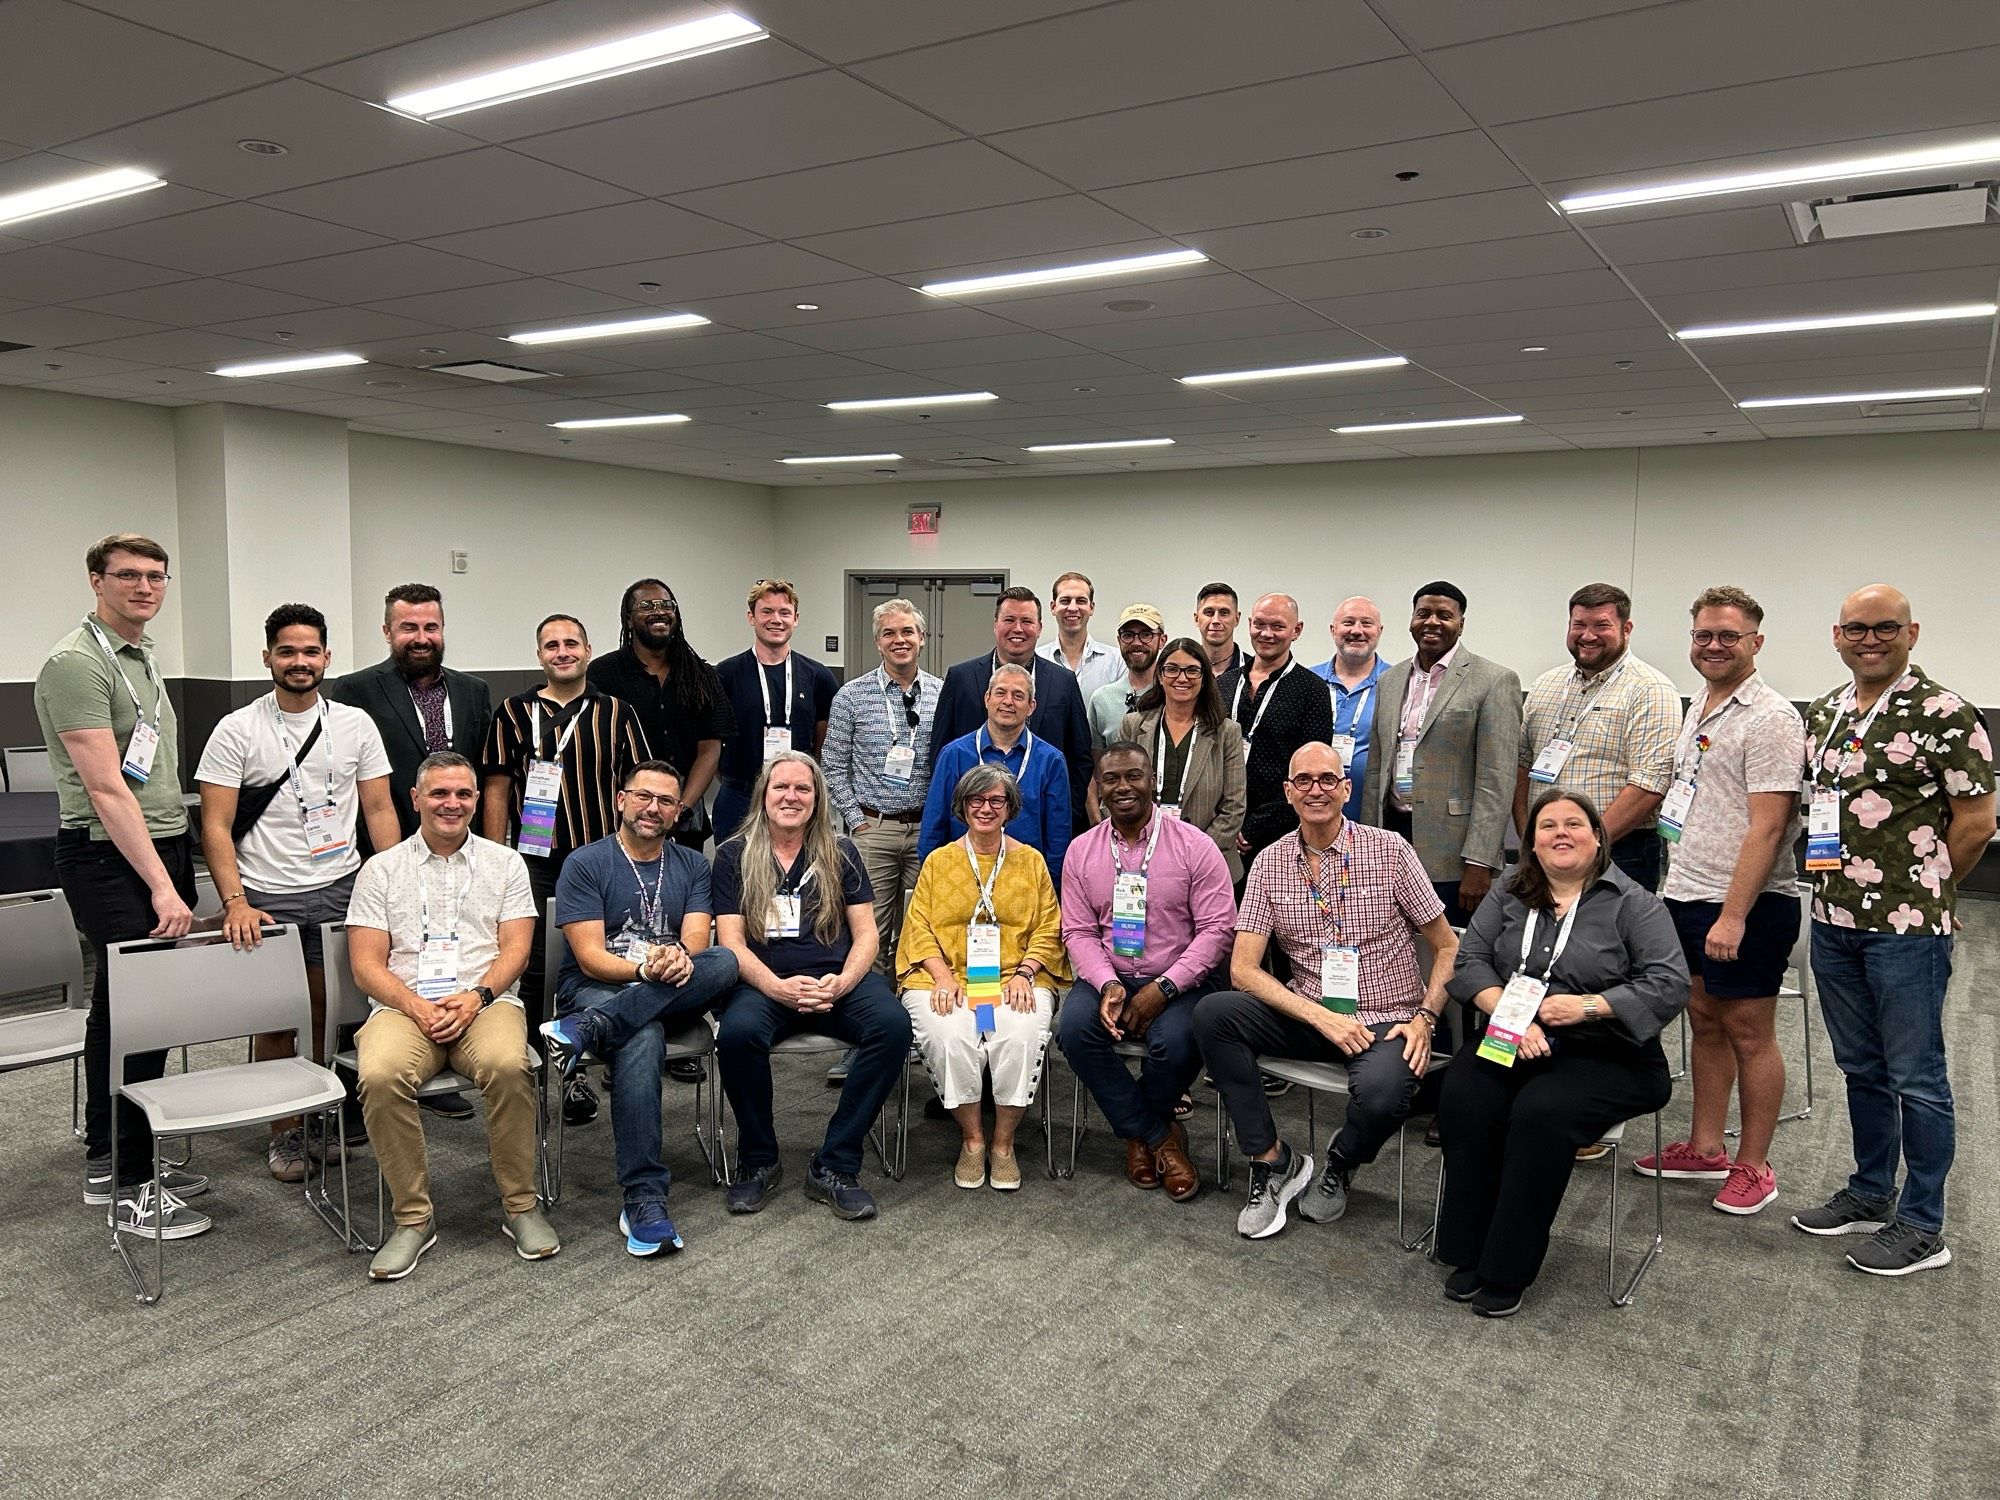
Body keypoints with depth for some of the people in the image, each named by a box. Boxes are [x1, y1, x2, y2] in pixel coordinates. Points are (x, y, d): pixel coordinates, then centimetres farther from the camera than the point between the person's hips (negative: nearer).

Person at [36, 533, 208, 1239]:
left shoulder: (144, 657, 16)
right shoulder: (76, 662, -13)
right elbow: (106, 789, -19)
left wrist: (174, 867, 16)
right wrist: (162, 887, -21)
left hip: (162, 848, 9)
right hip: (110, 860, -9)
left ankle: (107, 1161, 26)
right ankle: (130, 1187, 4)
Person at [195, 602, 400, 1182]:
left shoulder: (355, 724, 6)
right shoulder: (236, 731, -1)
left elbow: (379, 811, 8)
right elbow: (216, 825, -4)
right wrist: (235, 903, -15)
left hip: (341, 890, 2)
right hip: (267, 897, -2)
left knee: (335, 1012, 3)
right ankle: (285, 1133, 18)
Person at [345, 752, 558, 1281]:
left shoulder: (504, 863, 15)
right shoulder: (381, 870, 14)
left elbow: (514, 950, 6)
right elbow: (366, 966, 6)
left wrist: (476, 997, -13)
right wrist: (416, 1005, -12)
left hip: (485, 1002, 0)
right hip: (405, 1005, 1)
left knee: (508, 1065, -34)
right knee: (381, 1076, -33)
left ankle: (520, 1206, -16)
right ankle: (413, 1217, -15)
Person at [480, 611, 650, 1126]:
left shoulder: (616, 713, 7)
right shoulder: (514, 713, 6)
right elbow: (496, 790, 6)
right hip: (532, 862, 0)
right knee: (532, 971, 3)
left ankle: (578, 1072, 18)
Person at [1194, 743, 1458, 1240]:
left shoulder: (1389, 849, -3)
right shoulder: (1270, 863, 1)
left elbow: (1448, 947, 3)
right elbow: (1243, 970, -5)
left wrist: (1425, 1019, -12)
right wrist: (1322, 1017, -17)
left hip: (1385, 1023, -2)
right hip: (1309, 1016, 3)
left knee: (1381, 1095, -34)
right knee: (1212, 1013, -21)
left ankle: (1341, 1162, 4)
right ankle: (1273, 1160, -7)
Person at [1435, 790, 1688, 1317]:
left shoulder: (1633, 903, 2)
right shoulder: (1507, 896, 14)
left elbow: (1670, 985, -6)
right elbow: (1469, 962, 4)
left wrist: (1588, 1006, -17)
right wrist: (1510, 1014, -14)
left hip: (1604, 1055, -3)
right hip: (1510, 1043, 3)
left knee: (1540, 1113, -32)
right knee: (1463, 1100, -28)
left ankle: (1506, 1270, -19)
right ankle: (1468, 1253, -14)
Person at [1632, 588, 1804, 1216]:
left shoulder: (1769, 717, -14)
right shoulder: (1698, 708, 13)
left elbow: (1767, 827, -19)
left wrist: (1733, 915, -22)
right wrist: (1679, 882, 16)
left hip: (1745, 905, -8)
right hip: (1686, 895, 8)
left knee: (1749, 1033, 3)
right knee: (1705, 1023, 16)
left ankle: (1752, 1167, 15)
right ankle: (1705, 1149, 27)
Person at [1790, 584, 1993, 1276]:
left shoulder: (1943, 713, -11)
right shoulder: (1823, 712, 10)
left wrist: (1921, 891, -2)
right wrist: (1839, 881, 9)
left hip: (1907, 929, -7)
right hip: (1833, 920, 7)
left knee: (1915, 1076, 4)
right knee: (1861, 1067, 18)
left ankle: (1922, 1225, 16)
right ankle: (1870, 1194, 32)